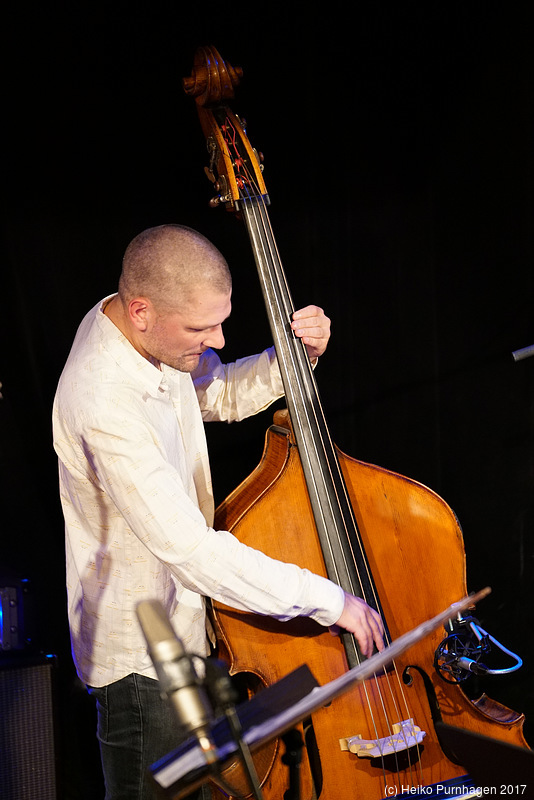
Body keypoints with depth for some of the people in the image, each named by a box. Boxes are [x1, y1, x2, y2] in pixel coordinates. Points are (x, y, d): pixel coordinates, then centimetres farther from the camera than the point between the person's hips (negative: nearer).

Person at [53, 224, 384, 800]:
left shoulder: (144, 330, -6)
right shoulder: (105, 409, -34)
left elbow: (221, 393, 13)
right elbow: (191, 550, -35)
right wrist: (330, 601, -30)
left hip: (182, 617, 9)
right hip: (141, 655, -9)